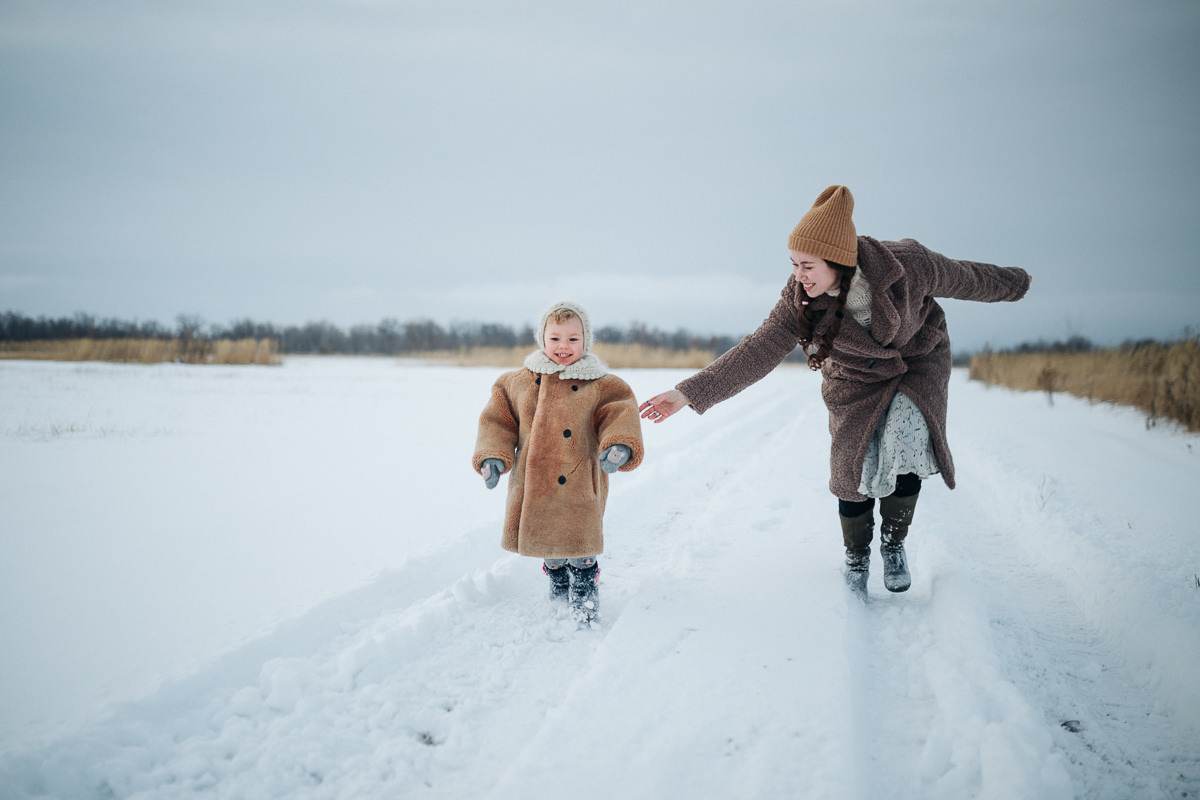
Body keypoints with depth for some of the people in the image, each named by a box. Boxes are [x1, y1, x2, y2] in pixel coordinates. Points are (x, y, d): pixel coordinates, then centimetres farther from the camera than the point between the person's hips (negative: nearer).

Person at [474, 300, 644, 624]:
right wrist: (492, 456, -4)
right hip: (532, 486, 3)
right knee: (549, 551, 18)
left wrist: (619, 445, -32)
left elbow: (620, 416, -12)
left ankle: (585, 598, 22)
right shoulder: (518, 382, 5)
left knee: (580, 550, 0)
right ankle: (557, 589, 42)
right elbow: (498, 419, 8)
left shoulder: (601, 386, -3)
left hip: (578, 488, -3)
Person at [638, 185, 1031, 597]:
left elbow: (964, 278, -11)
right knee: (856, 469, -5)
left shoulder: (909, 265, -31)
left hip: (919, 361, -1)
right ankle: (856, 558, 23)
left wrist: (1014, 283, 9)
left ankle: (894, 543, 3)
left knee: (903, 449, -23)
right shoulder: (800, 297, -26)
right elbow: (758, 351, -24)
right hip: (856, 378, 2)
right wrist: (691, 392, -34)